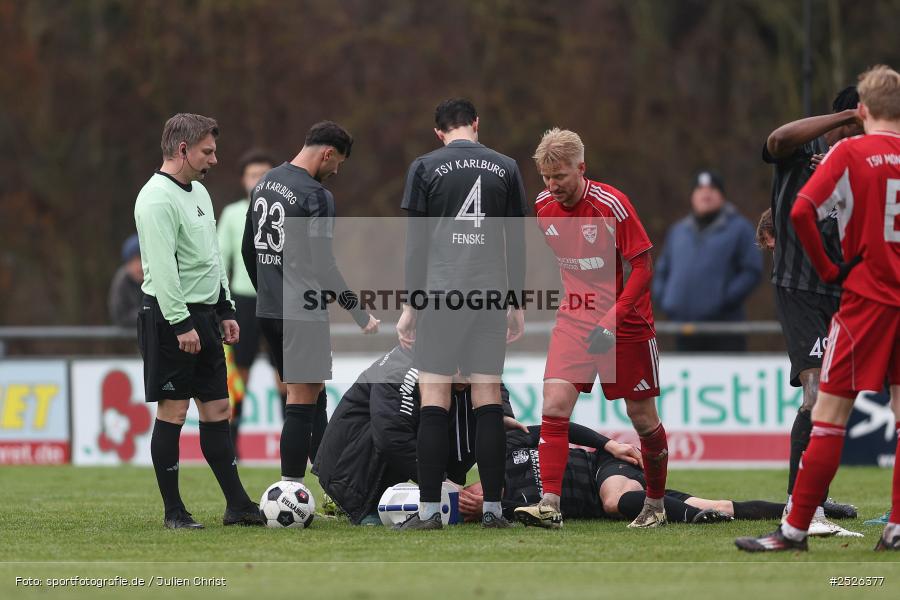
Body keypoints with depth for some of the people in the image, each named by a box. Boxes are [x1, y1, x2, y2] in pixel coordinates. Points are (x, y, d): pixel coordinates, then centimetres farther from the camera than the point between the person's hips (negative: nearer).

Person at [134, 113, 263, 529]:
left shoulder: (198, 192, 16)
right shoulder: (158, 198, -15)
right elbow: (162, 267, -21)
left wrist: (225, 311, 20)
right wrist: (181, 323, -24)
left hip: (203, 315, 9)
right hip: (172, 317, -9)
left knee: (216, 408, 8)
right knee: (172, 411, -5)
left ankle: (237, 506, 10)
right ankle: (173, 511, 0)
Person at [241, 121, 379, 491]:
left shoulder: (265, 184, 12)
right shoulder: (315, 196, -15)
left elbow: (248, 249, 19)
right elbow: (322, 265, -18)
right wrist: (360, 312, -12)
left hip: (268, 308, 9)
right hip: (302, 312, -9)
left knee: (312, 389, 18)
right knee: (302, 400, -4)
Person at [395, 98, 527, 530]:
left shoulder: (426, 168, 1)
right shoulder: (506, 168, 8)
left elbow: (416, 242, -1)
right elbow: (517, 241, 9)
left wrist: (411, 305, 2)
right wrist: (516, 303, 15)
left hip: (440, 293, -2)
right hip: (490, 295, 2)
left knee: (434, 398, -2)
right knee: (488, 397, 4)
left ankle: (429, 509, -5)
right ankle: (492, 508, 2)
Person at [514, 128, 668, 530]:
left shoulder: (611, 205, -19)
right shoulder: (544, 206, -2)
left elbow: (643, 267, -16)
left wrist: (612, 319, -24)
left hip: (625, 321, -4)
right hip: (574, 319, 4)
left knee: (641, 414, 6)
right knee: (554, 404, -14)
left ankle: (656, 504, 24)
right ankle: (549, 505, -19)